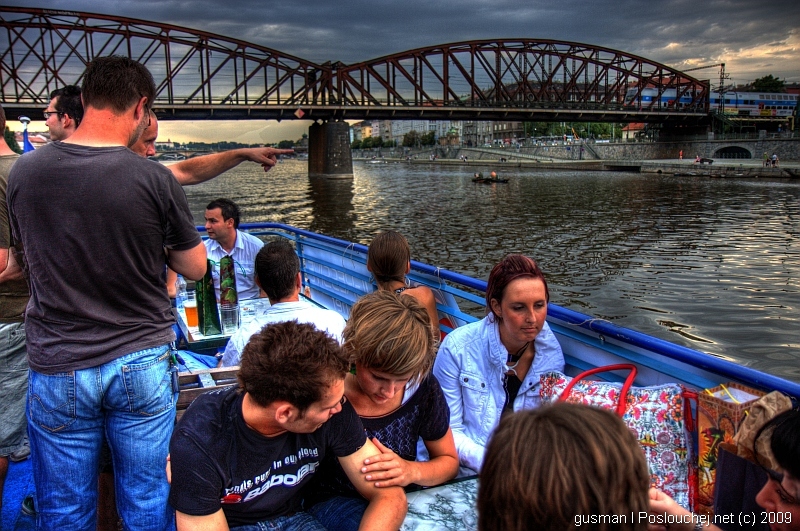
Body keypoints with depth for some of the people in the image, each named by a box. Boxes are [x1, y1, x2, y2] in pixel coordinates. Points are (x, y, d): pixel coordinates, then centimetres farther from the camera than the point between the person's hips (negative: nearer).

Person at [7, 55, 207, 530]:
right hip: (140, 362, -2)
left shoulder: (24, 171, -4)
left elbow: (26, 258, 12)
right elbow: (195, 267, -3)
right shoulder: (155, 179, -14)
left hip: (57, 369, 2)